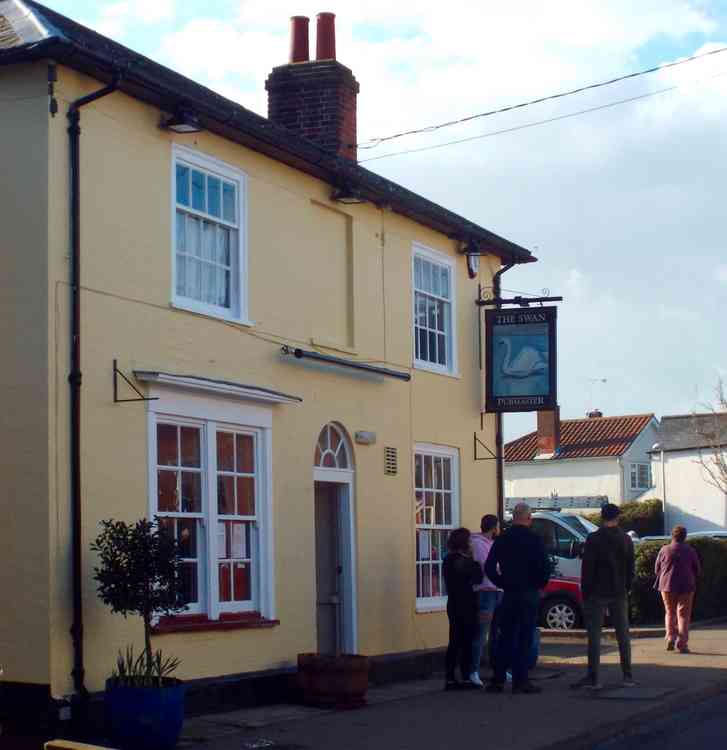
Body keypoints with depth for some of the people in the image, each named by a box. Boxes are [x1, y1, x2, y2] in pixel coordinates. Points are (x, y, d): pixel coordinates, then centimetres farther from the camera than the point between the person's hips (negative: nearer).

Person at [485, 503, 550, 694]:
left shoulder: (502, 539, 4)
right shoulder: (534, 539, -8)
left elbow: (489, 567, 2)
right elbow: (545, 566, -13)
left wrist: (502, 584, 11)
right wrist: (540, 584, 2)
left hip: (509, 594, 4)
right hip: (529, 593, -4)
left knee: (505, 636, 10)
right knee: (525, 637, 0)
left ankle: (498, 680, 10)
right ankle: (520, 680, -1)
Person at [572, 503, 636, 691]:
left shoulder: (594, 539, -8)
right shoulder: (626, 539, 6)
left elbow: (587, 568, -10)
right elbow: (631, 567, 8)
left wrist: (585, 593, -3)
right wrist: (626, 588, 15)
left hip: (598, 593, -4)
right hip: (619, 594, 4)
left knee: (594, 635, -2)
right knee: (623, 634, 11)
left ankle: (593, 678, -5)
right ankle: (627, 677, 13)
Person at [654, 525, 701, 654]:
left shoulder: (664, 550, -3)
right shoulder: (690, 551, -4)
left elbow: (657, 569, 4)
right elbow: (698, 571, 2)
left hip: (667, 586, 1)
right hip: (686, 586, -1)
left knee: (670, 613, 17)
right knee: (683, 615, 4)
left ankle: (670, 637, 3)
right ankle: (682, 643, -3)